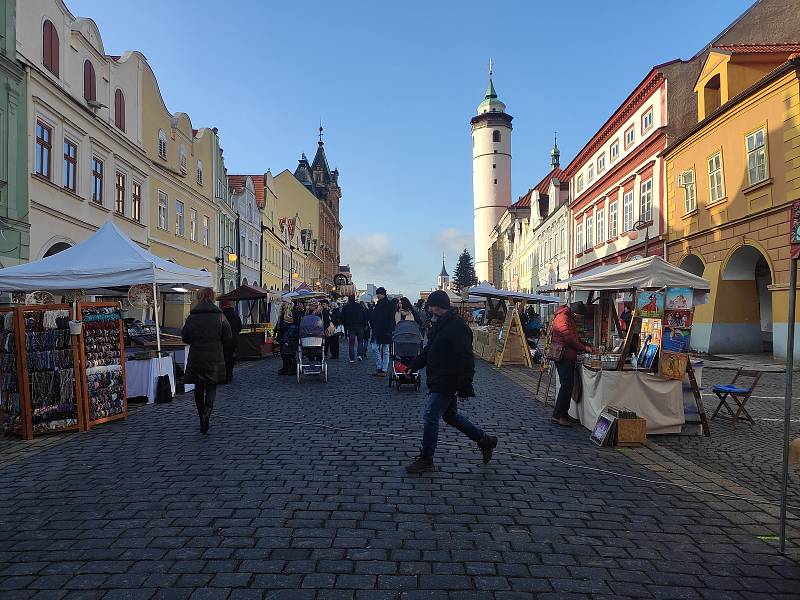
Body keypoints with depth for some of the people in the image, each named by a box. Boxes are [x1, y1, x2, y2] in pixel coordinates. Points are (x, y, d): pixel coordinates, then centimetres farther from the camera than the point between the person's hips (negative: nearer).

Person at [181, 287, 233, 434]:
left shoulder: (192, 317, -2)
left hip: (196, 359, 1)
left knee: (198, 388, 15)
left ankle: (202, 417, 20)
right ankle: (207, 410, -18)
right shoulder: (220, 316, -5)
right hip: (215, 359, -1)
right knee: (211, 388, 8)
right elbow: (228, 338, -4)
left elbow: (184, 337, 2)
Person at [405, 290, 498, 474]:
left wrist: (464, 386, -26)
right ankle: (484, 440, 32)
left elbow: (466, 358, -24)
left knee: (430, 417, -4)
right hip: (438, 381, 10)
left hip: (446, 384, -10)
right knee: (451, 416, 20)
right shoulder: (440, 324, 11)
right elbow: (429, 350, 21)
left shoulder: (457, 327, -20)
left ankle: (425, 460, 10)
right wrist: (413, 367, 15)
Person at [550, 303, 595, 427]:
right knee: (567, 385, -9)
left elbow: (575, 337, 22)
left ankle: (564, 413, 18)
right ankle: (557, 415, -6)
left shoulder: (569, 318, 18)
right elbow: (570, 339, -20)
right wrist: (584, 348, -10)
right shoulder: (562, 318, -16)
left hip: (569, 356, 10)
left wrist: (587, 347, 11)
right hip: (563, 357, -10)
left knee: (568, 385, 12)